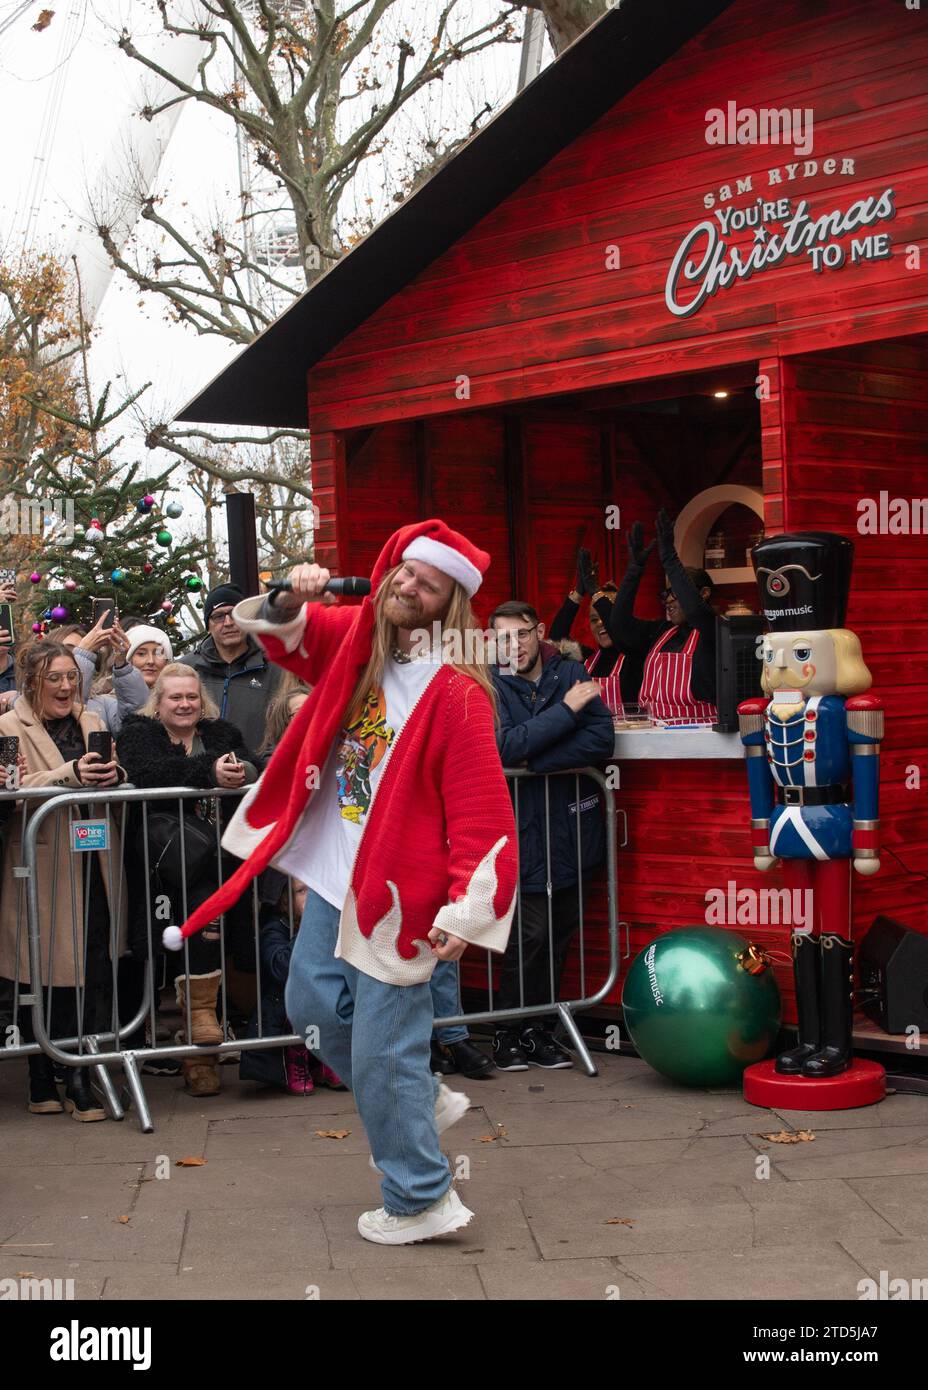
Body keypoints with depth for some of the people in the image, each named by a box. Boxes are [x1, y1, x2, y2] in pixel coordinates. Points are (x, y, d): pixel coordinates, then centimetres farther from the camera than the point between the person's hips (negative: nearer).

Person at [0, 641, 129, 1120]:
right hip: (43, 869, -4)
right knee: (42, 975, 1)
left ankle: (81, 1079, 6)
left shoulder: (92, 722, 17)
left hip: (94, 864, 4)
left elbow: (118, 784, 15)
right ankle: (42, 1083, 13)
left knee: (95, 971, -3)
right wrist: (71, 773, -25)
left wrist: (114, 774, -8)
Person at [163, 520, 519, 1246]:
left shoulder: (456, 693, -19)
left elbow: (483, 816, -20)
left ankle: (421, 1200, 15)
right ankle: (421, 1100, 39)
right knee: (315, 1004, 21)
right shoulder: (355, 638, 0)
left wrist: (464, 912, -24)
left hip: (398, 894, -8)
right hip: (336, 875, 8)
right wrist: (290, 601, -10)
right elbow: (283, 632, 14)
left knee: (382, 1049, -2)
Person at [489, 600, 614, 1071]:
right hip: (524, 829, -4)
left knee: (560, 931, 10)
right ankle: (510, 1034, 7)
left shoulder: (570, 673, 2)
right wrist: (566, 709, -19)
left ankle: (539, 1032, 23)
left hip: (572, 823, 4)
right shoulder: (487, 685, -6)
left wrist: (535, 761, -17)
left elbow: (602, 738, -10)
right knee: (530, 932, -8)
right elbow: (504, 747, -22)